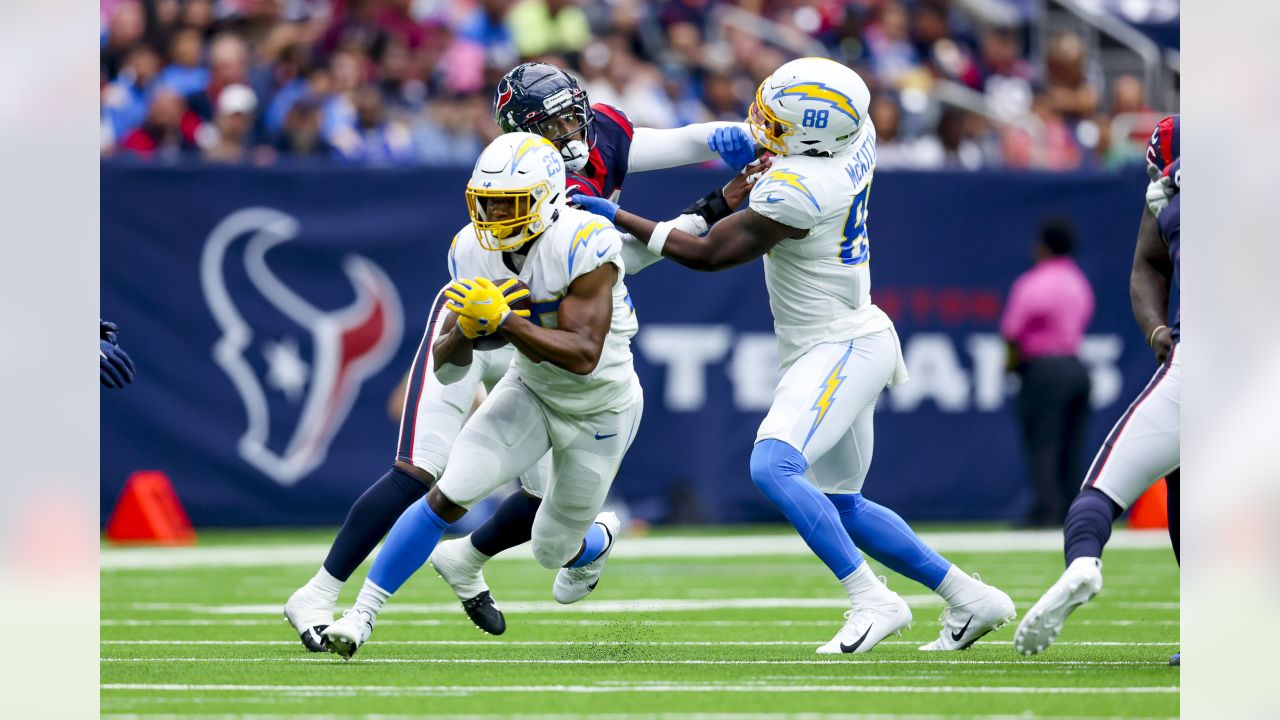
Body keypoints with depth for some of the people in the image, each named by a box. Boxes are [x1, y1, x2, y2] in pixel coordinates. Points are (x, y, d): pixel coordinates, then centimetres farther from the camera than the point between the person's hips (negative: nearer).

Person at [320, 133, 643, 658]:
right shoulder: (473, 251, -14)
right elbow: (445, 368, -9)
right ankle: (362, 614, -10)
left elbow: (584, 356, -36)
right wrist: (464, 330, -32)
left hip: (599, 411, -3)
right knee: (449, 496, -16)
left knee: (554, 550, 11)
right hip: (530, 390, 3)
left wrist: (502, 320, -41)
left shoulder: (582, 245, -31)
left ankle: (599, 538, 48)